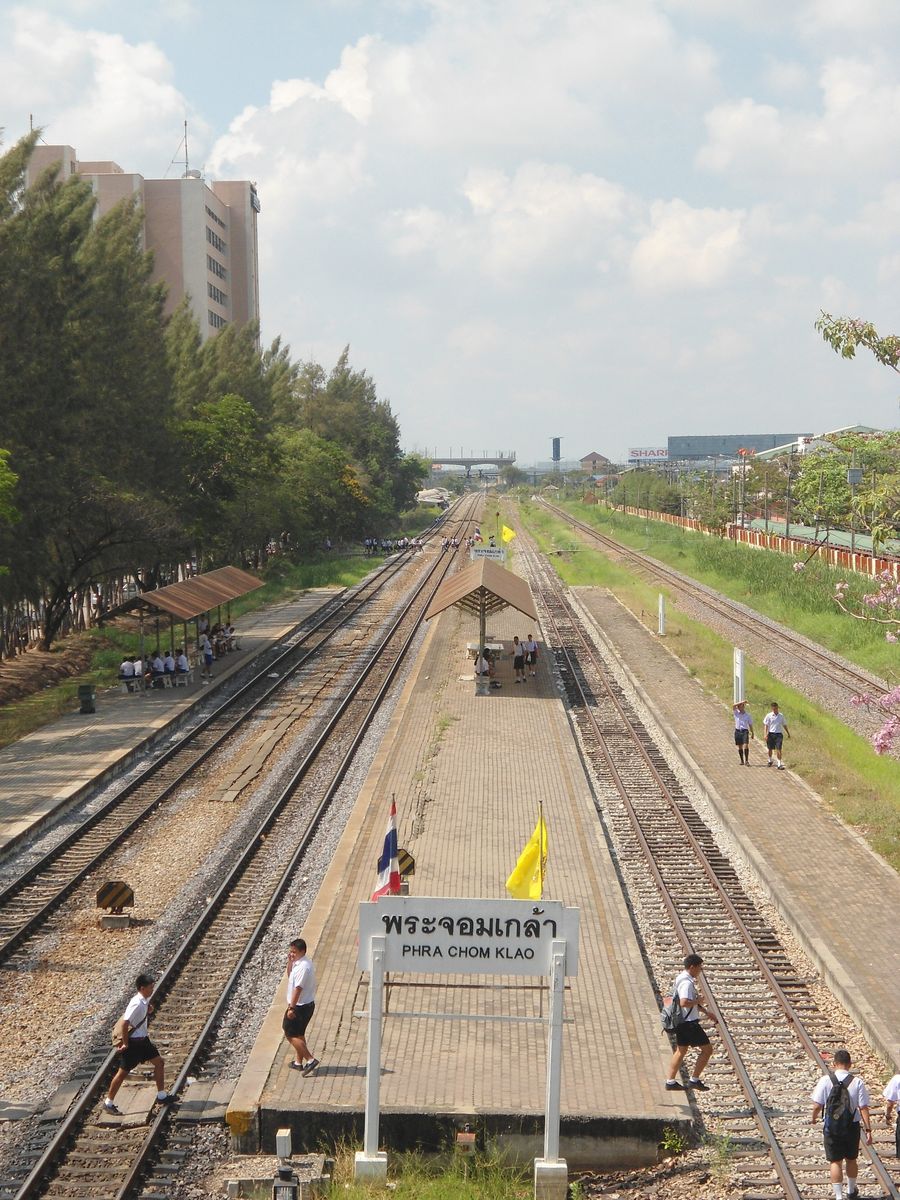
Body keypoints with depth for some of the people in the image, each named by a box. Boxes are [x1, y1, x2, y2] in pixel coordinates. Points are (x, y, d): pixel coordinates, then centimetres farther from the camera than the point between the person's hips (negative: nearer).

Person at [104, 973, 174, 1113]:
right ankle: (108, 1103, 14)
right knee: (123, 1073, 2)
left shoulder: (144, 1000, 2)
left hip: (142, 1039, 9)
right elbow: (124, 1023, -30)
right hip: (133, 1042, -9)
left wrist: (149, 1010, 0)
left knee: (159, 1063, 12)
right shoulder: (137, 1004, -27)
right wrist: (125, 1044, -21)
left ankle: (161, 1096, 22)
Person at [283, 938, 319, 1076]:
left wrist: (291, 1008, -25)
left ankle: (310, 1059, -7)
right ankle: (298, 1062, 32)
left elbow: (298, 989, -27)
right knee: (298, 1034, 21)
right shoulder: (298, 963, 8)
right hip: (307, 1005, 10)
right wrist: (290, 961, 9)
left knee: (290, 1034, -2)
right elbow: (290, 976, 24)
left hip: (300, 1007, -10)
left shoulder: (303, 967, -24)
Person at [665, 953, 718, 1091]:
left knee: (681, 1051, 17)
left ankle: (670, 1082, 19)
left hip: (681, 1022, 10)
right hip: (689, 1023, -10)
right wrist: (699, 1000, -17)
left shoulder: (682, 979, 14)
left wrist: (706, 1012, 26)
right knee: (707, 1049, -2)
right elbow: (684, 1002, -33)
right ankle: (694, 1080, 1)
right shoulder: (687, 983, -20)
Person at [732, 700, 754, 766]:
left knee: (746, 745, -14)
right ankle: (742, 760, 15)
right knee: (740, 747, 7)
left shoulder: (747, 715, 2)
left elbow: (750, 724, 9)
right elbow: (734, 706, -14)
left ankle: (746, 761, -12)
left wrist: (752, 733, 10)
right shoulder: (736, 713, 3)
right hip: (737, 731, 2)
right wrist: (742, 702, -18)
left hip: (745, 731, -2)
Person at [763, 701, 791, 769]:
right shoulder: (769, 716, 0)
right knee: (770, 748, 12)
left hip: (779, 734, 0)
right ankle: (770, 761, 36)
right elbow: (766, 725, 0)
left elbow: (784, 725, 17)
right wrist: (766, 734, -8)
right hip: (771, 734, 0)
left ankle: (779, 764, -10)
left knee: (778, 749, -9)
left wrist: (788, 733, 21)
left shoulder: (781, 716, 7)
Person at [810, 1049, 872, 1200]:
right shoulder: (857, 1082, -9)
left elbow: (817, 1105, -10)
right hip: (852, 1126, 2)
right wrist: (868, 1130, -6)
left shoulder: (825, 1080, -11)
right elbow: (864, 1108, -10)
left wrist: (813, 1118, 10)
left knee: (836, 1161, 6)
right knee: (851, 1159, 21)